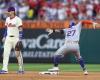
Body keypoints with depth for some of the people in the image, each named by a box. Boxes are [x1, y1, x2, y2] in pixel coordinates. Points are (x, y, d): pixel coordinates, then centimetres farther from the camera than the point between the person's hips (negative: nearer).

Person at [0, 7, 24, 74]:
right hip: (8, 38, 6)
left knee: (18, 54, 2)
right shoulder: (7, 19, 12)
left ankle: (21, 69, 13)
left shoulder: (18, 19, -10)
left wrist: (20, 40, -19)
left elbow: (20, 30, -12)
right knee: (5, 53, -4)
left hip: (15, 38, -6)